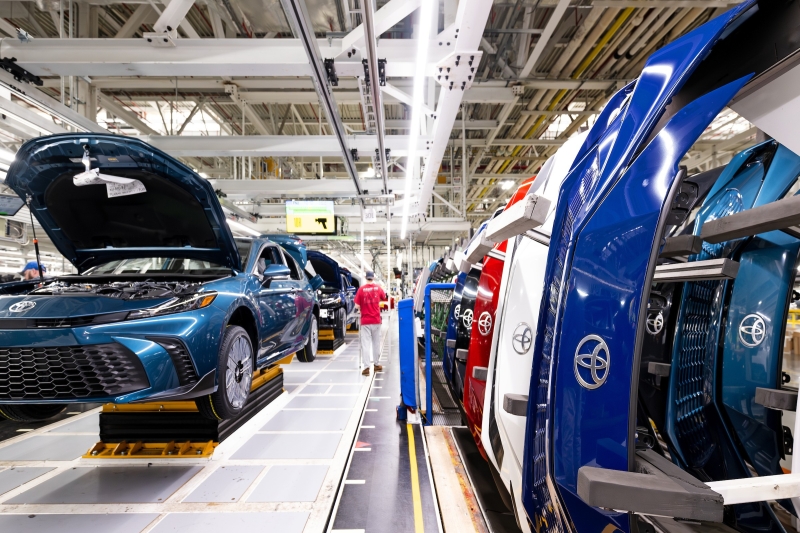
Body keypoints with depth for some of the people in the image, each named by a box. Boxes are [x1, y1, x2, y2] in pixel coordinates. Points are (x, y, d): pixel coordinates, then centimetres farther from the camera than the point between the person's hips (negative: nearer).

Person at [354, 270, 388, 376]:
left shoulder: (361, 289, -8)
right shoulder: (378, 288, -1)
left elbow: (357, 306, -8)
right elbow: (384, 299, 16)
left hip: (365, 321, -2)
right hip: (376, 320, 3)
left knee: (365, 344, 0)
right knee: (376, 343, 15)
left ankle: (366, 367, -5)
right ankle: (376, 364, 25)